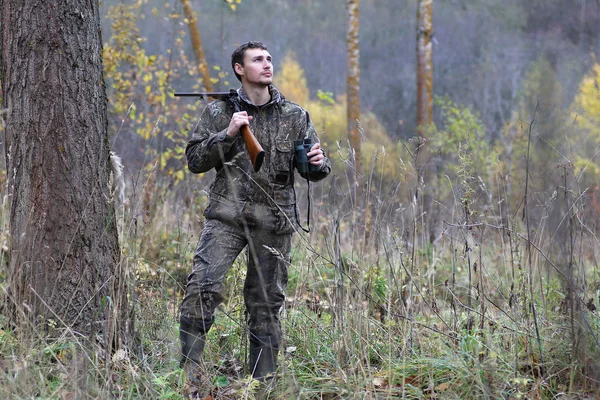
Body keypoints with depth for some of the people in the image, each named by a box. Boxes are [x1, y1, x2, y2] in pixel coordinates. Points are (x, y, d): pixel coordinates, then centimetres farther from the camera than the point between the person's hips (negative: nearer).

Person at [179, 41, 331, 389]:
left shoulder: (295, 116, 9)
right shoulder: (219, 112, 6)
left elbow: (314, 170, 13)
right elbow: (195, 161, 3)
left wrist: (319, 164, -11)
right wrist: (228, 133, -10)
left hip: (274, 220, 2)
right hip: (227, 215, -1)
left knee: (267, 302, 6)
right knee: (203, 288, -17)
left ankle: (264, 381, 14)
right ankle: (189, 370, -12)